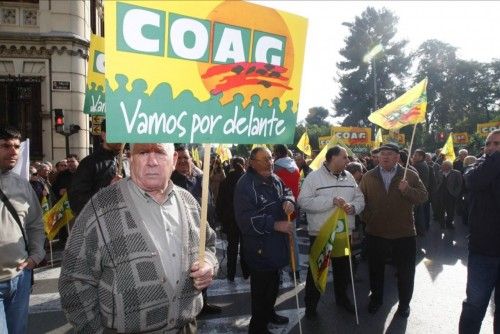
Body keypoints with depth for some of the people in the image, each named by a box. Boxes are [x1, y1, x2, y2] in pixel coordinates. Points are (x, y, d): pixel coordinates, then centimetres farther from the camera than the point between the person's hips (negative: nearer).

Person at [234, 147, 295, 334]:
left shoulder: (274, 179, 6)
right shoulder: (245, 185, -21)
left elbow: (286, 192, 20)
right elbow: (246, 218, -26)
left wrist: (288, 200, -6)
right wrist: (275, 225, -27)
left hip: (276, 244, 9)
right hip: (259, 248, -9)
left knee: (273, 283, 24)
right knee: (261, 288, 2)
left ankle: (269, 313, 46)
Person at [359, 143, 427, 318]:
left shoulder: (410, 175, -2)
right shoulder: (368, 176, 2)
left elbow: (423, 196, -6)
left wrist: (407, 190, -23)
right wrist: (366, 218, -3)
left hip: (404, 233, -1)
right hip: (375, 232, 1)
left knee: (405, 271, 11)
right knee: (375, 269, 15)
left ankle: (404, 303, 31)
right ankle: (376, 298, 36)